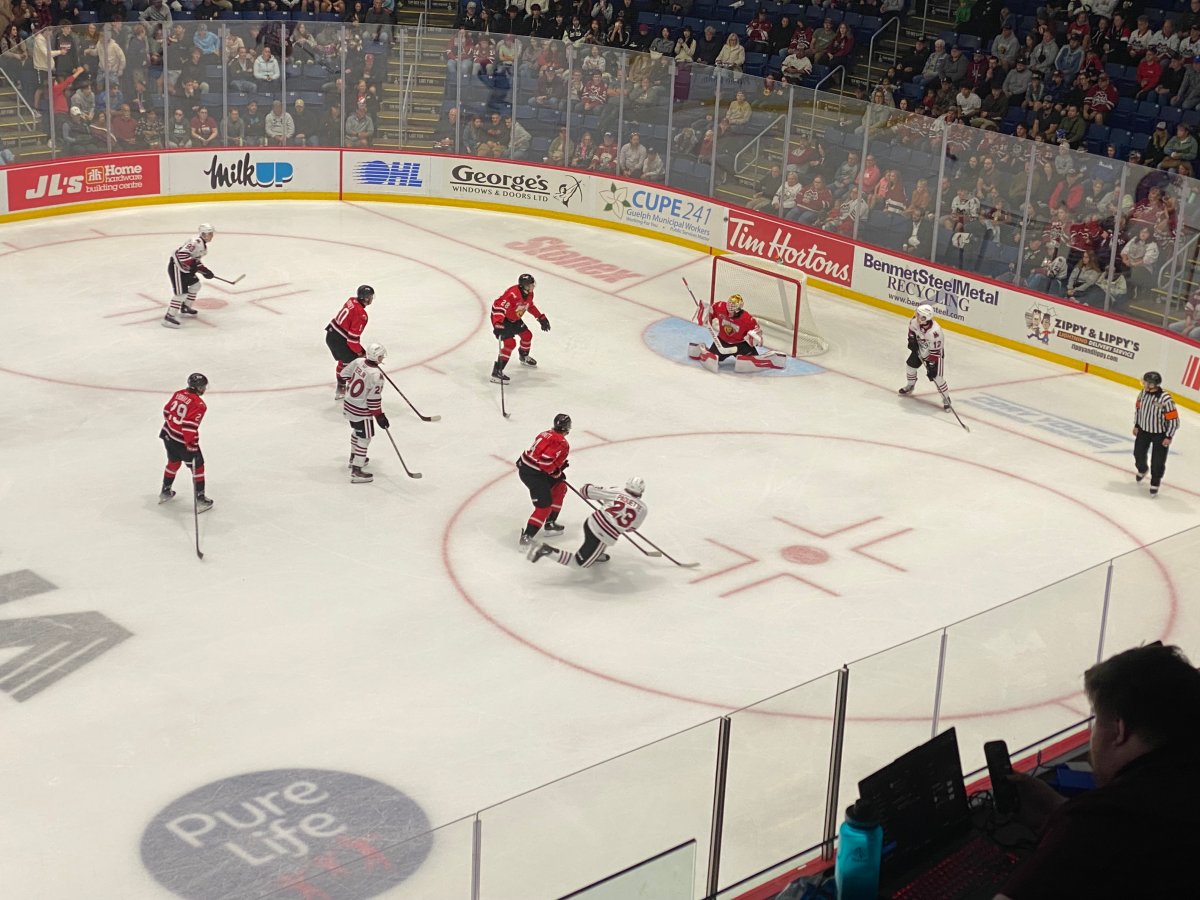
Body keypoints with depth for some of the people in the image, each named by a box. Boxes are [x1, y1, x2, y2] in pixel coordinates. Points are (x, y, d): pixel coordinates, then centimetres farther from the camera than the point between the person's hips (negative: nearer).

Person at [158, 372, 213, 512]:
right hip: (183, 441, -8)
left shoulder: (178, 394, 3)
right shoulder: (199, 404, -20)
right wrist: (192, 445, -23)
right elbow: (190, 425, -27)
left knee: (173, 462, 29)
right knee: (197, 467, 6)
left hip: (168, 436, 8)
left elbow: (167, 411, 14)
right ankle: (200, 499, 7)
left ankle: (165, 491, 42)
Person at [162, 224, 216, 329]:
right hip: (176, 267, -11)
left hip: (185, 268, 11)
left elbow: (195, 260, 22)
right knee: (181, 292, -16)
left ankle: (185, 308, 36)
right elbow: (182, 254, -32)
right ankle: (169, 317, -18)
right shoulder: (196, 242, -21)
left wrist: (204, 271, 14)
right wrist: (192, 265, -30)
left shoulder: (203, 245, 13)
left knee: (195, 285, 21)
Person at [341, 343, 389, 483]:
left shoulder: (358, 361, -6)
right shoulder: (376, 375, -26)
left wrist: (342, 381, 30)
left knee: (357, 431, 30)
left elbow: (343, 375, 8)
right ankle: (356, 471, -2)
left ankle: (354, 458, 48)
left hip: (348, 405, 9)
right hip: (361, 412, -9)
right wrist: (380, 416, -15)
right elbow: (374, 400, -24)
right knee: (365, 438, 1)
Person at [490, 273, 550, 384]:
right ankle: (497, 371, -20)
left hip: (514, 318, 9)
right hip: (501, 319, -9)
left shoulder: (529, 294, -6)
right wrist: (497, 325, -53)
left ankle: (524, 357, 48)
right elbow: (498, 307, -43)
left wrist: (541, 317, 16)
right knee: (510, 343, -20)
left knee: (527, 335, 17)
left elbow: (530, 305, 16)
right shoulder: (512, 294, -36)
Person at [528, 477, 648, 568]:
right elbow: (631, 527, 14)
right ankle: (548, 551, -10)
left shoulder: (617, 492, 1)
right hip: (603, 539, -4)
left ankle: (598, 555, 34)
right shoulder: (642, 508, -2)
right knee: (580, 562, 8)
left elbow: (587, 490, 3)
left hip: (590, 522, 4)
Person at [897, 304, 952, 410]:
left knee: (936, 376, -11)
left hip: (935, 352, -7)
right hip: (919, 349, 7)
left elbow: (935, 352, -33)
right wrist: (912, 339, -4)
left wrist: (931, 365, -29)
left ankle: (946, 398, 5)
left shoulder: (934, 331, -41)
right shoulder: (915, 321, -24)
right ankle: (910, 386, 43)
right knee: (911, 365, 14)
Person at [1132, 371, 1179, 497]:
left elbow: (1173, 419, -22)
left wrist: (1169, 437, -16)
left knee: (1157, 461, 3)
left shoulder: (1166, 400, -31)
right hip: (1143, 430, 5)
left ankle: (1155, 484, 24)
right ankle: (1142, 470, 49)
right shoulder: (1143, 393, -14)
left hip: (1160, 434, -5)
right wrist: (1136, 425, 9)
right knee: (1138, 453, 17)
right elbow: (1138, 408, 5)